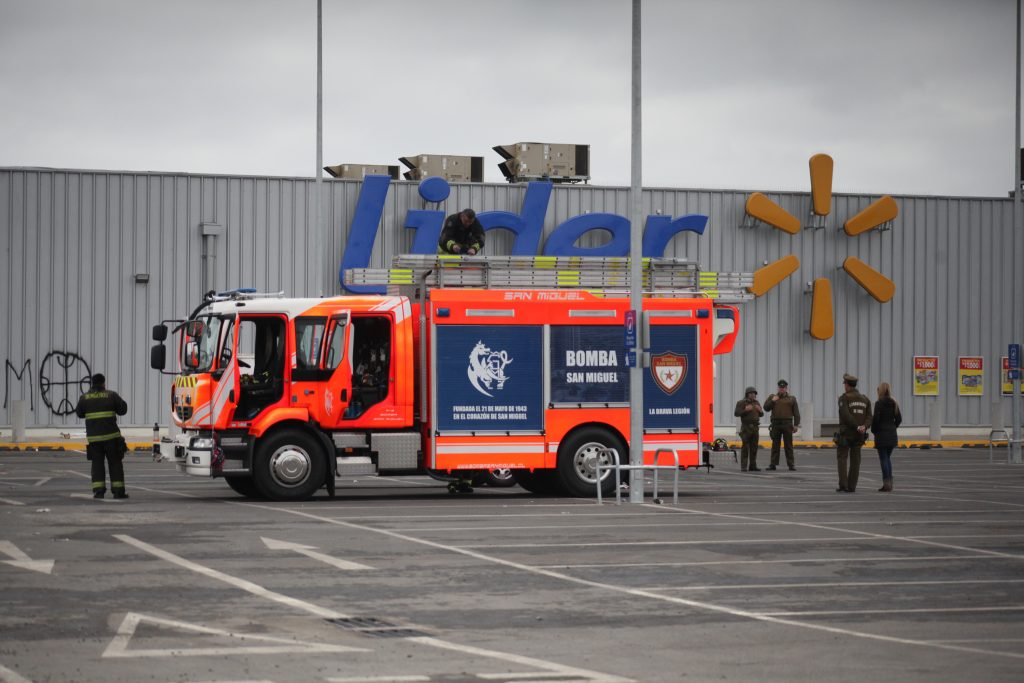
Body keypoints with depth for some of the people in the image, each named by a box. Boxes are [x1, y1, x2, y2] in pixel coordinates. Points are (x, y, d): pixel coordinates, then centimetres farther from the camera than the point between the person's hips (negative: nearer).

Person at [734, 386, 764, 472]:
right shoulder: (741, 403, -4)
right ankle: (743, 467, -8)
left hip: (755, 427, 5)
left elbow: (761, 414, 18)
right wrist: (745, 410, -24)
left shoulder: (756, 403, 12)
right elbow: (736, 413, -12)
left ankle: (752, 466, 7)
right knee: (745, 447, -8)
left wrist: (760, 410, -5)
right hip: (746, 427, -5)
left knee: (754, 447, 4)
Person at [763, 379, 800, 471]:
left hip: (787, 424, -1)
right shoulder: (772, 397, 12)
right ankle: (773, 464, 5)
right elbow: (766, 407, 5)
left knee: (788, 445, -1)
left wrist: (796, 425, -2)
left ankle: (791, 464, 1)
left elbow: (796, 413, 5)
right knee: (775, 445, 3)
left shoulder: (791, 398, 8)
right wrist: (772, 401, -9)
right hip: (775, 424, 1)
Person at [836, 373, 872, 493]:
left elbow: (846, 415, -22)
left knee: (842, 458, 1)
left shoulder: (844, 398, -9)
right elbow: (869, 417, -1)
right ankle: (852, 486, 6)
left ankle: (843, 486, -9)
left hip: (845, 433, -5)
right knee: (855, 460, 8)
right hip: (859, 435, 5)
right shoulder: (865, 399, 10)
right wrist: (863, 427, -16)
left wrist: (857, 427, -19)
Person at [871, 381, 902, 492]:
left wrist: (873, 430, -1)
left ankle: (886, 483, -5)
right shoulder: (894, 403, 6)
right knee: (888, 458, 17)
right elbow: (899, 419, 7)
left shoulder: (879, 403, -12)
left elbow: (875, 419, -17)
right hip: (892, 435, 6)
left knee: (883, 459, -1)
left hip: (881, 434, -6)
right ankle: (889, 482, 15)